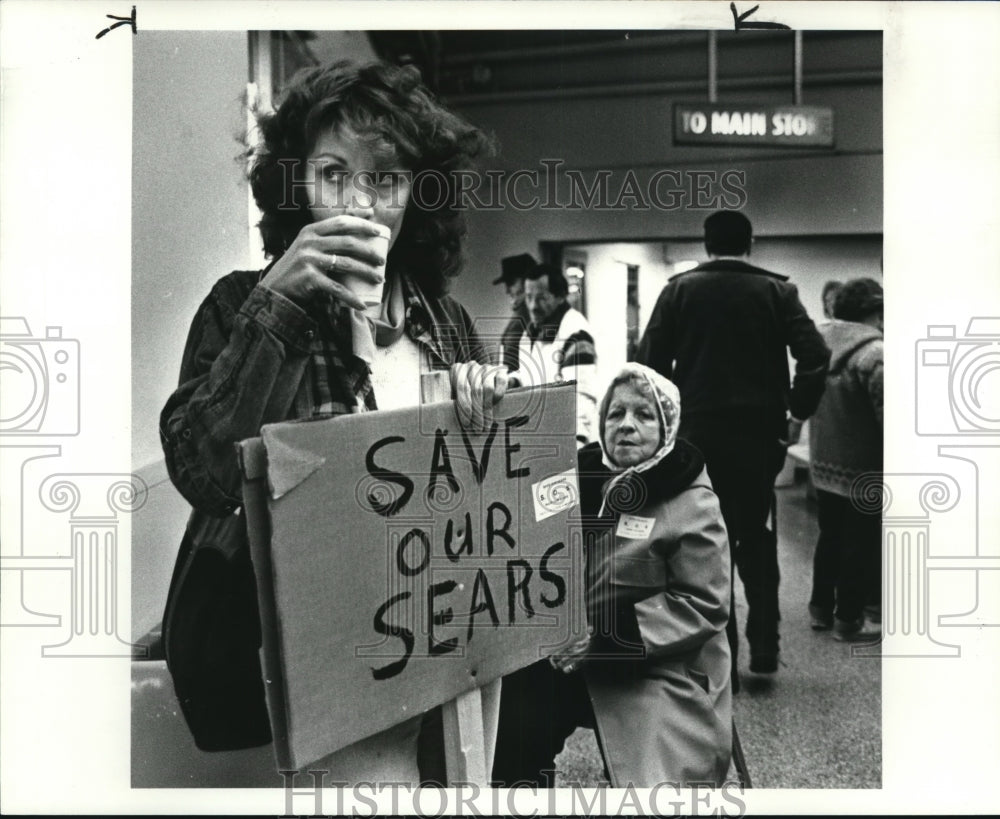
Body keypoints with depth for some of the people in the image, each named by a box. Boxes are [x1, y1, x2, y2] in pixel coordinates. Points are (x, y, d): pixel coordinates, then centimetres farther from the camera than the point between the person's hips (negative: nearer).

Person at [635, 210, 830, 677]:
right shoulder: (777, 291, 3)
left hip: (698, 432, 0)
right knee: (756, 537, 18)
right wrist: (797, 413, 3)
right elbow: (815, 356, -8)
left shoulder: (679, 289, 3)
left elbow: (650, 361, -3)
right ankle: (763, 647, 14)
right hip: (760, 432, 1)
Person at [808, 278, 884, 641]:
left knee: (829, 537, 19)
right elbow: (889, 418, -21)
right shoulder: (875, 354, -21)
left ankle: (821, 608, 29)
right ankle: (849, 619, 18)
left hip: (822, 465, 7)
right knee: (860, 544, 7)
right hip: (862, 470, -7)